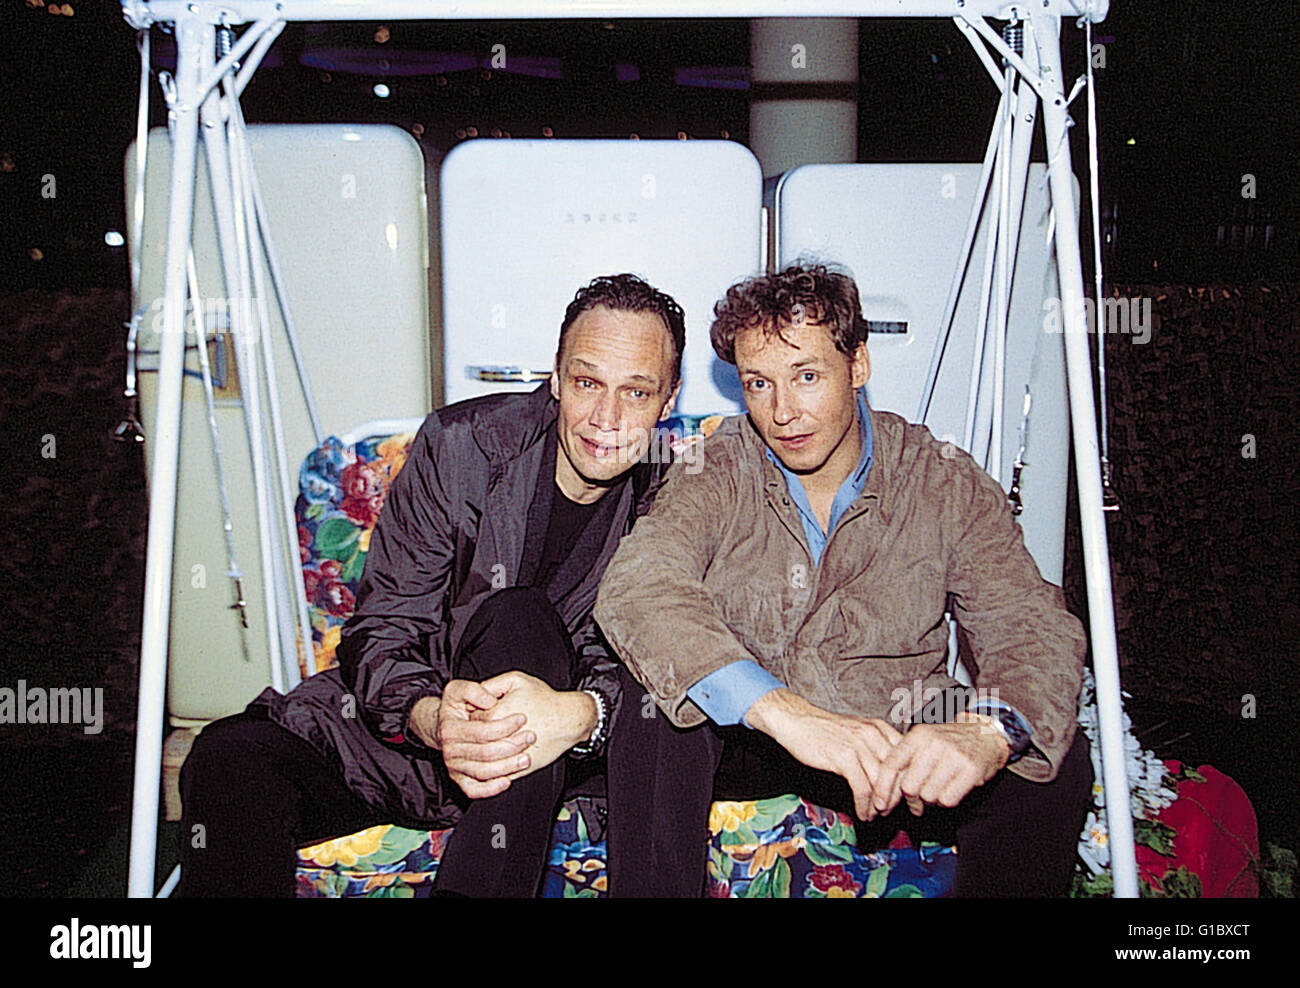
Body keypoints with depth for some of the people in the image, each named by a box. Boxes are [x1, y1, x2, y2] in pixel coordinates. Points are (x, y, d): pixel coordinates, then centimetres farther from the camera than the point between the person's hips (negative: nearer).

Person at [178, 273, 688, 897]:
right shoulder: (459, 444, -9)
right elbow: (377, 634, -11)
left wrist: (578, 714, -38)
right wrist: (431, 717, -35)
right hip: (409, 719, 1)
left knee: (520, 618, -32)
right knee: (228, 761, -26)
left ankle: (477, 887, -30)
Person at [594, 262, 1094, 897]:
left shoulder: (947, 486, -5)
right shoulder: (716, 474, -7)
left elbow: (1030, 628, -12)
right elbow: (634, 588, -25)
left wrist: (989, 730, -38)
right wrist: (781, 708, -41)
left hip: (895, 746, 1)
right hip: (742, 741, 0)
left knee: (1053, 762, -23)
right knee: (653, 705, -29)